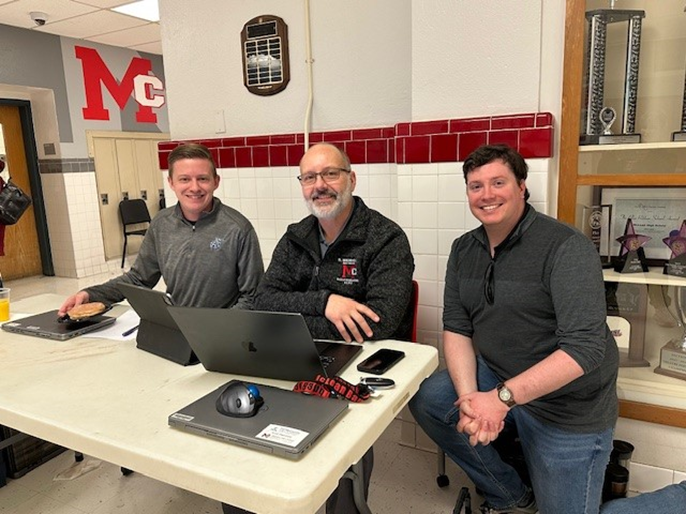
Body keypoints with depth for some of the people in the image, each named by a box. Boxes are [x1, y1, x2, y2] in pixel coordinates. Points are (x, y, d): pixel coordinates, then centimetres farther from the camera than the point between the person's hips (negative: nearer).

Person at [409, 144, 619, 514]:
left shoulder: (566, 248, -20)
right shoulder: (463, 250, 0)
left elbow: (584, 348, -26)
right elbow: (456, 328, -2)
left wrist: (501, 398, -30)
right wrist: (469, 397, -18)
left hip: (567, 407, -5)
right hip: (496, 379, 6)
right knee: (426, 400, -10)